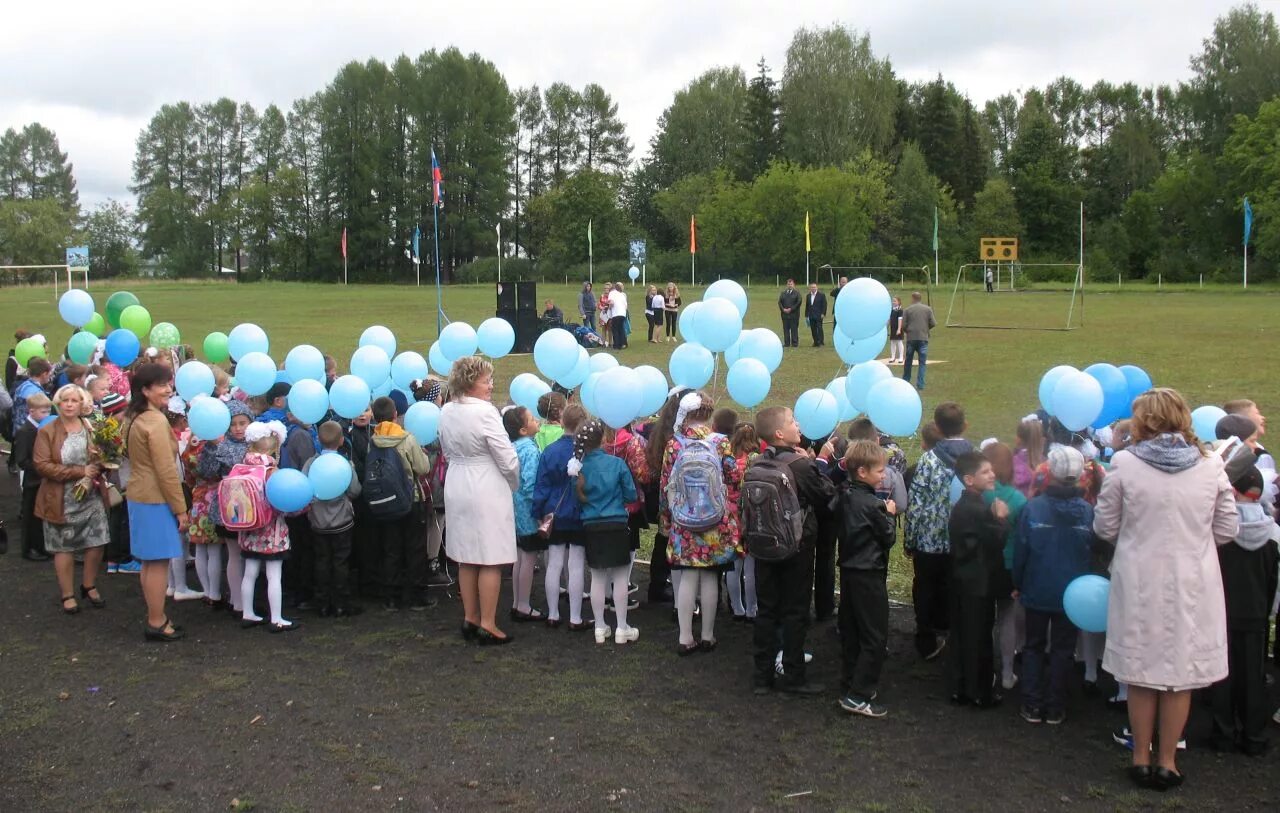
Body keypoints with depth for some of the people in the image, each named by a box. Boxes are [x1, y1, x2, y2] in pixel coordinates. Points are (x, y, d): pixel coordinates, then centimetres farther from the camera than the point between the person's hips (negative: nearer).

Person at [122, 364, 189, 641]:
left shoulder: (133, 418, 10)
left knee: (149, 562, 16)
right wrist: (180, 509, -14)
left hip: (139, 495, 9)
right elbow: (167, 470, -19)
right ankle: (157, 624, 7)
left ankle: (156, 617, 25)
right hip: (156, 499, -9)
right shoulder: (156, 421, -19)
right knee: (159, 562, -1)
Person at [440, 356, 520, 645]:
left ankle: (470, 618, 24)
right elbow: (508, 460, -16)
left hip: (457, 488, 8)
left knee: (466, 558, 15)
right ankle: (487, 626, 3)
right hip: (487, 491, -8)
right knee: (491, 561, 0)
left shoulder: (446, 411, 3)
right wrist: (515, 485, 2)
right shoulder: (485, 412, -19)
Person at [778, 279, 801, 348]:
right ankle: (786, 343, 8)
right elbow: (779, 302, 10)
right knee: (786, 329, 4)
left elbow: (798, 303, -7)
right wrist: (783, 309, -6)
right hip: (785, 314, 4)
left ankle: (795, 343, 1)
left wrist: (791, 309, -13)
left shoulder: (797, 293, 2)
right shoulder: (783, 293, 14)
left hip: (794, 314, -4)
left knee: (794, 329, -3)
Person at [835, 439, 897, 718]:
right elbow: (889, 538, -11)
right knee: (875, 639, -2)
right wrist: (890, 515, 4)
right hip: (869, 575, -8)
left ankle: (849, 687, 23)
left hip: (849, 571, 8)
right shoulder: (873, 504, -20)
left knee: (851, 633, 15)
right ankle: (858, 696, -2)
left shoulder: (846, 495, 4)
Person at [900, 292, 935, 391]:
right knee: (922, 362, 3)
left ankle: (905, 382, 24)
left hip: (911, 338, 0)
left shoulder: (907, 310, -2)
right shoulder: (928, 309, 2)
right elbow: (933, 324, 0)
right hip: (923, 338, 0)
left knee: (908, 361, 14)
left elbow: (903, 326, -4)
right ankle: (920, 385, -1)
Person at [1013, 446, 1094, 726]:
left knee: (1033, 646, 14)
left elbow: (1020, 551, -9)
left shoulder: (1033, 507, -14)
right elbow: (1094, 552, -5)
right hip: (1072, 594, 0)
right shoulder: (1088, 511, -11)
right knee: (1062, 650, 12)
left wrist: (1018, 585, 4)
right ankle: (1055, 707, 16)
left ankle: (1032, 705, 15)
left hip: (1036, 591, 0)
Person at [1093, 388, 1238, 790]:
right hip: (1192, 585, 2)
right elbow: (1227, 530, 4)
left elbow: (1104, 528, -2)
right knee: (1180, 673, 11)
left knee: (1142, 673, 11)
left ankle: (1142, 758, 21)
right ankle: (1167, 761, 20)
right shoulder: (1210, 466, -2)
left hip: (1140, 584, -1)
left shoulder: (1125, 464, -9)